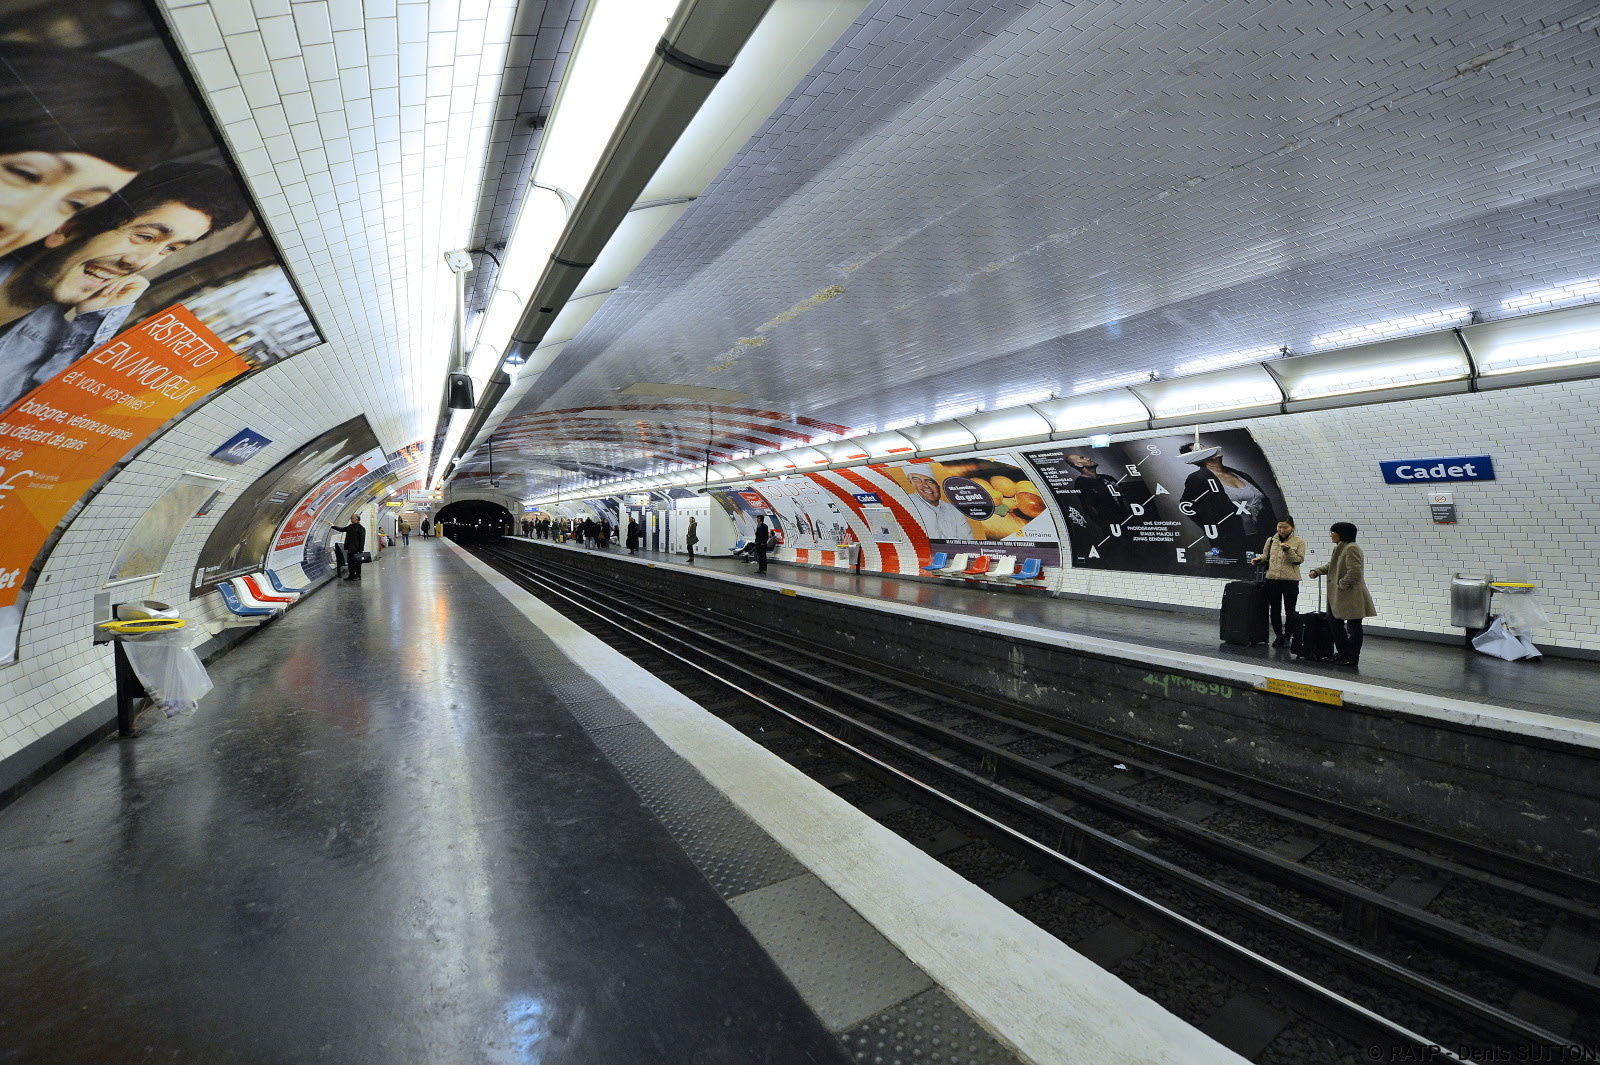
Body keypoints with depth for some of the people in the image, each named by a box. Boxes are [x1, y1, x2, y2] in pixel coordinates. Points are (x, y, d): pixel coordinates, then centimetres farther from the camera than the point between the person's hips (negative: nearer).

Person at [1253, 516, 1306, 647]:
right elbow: (1265, 556, 17)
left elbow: (1299, 560, -9)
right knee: (1274, 610, 9)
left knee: (1290, 611, 6)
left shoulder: (1299, 542, -1)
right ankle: (1278, 635, 21)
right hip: (1272, 579, 3)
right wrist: (1259, 559, -4)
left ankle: (1287, 636, 17)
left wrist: (1288, 550, -23)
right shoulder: (1271, 540, 6)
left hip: (1290, 580, -3)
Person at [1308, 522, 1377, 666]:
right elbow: (1331, 566, 26)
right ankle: (1342, 653, 26)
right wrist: (1316, 571, 12)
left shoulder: (1351, 549, -18)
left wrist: (1341, 584, -16)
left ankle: (1353, 657, 8)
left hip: (1351, 597, -10)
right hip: (1338, 597, 10)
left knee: (1353, 627, 0)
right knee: (1336, 624, 16)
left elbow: (1354, 572, -24)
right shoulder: (1339, 548, 13)